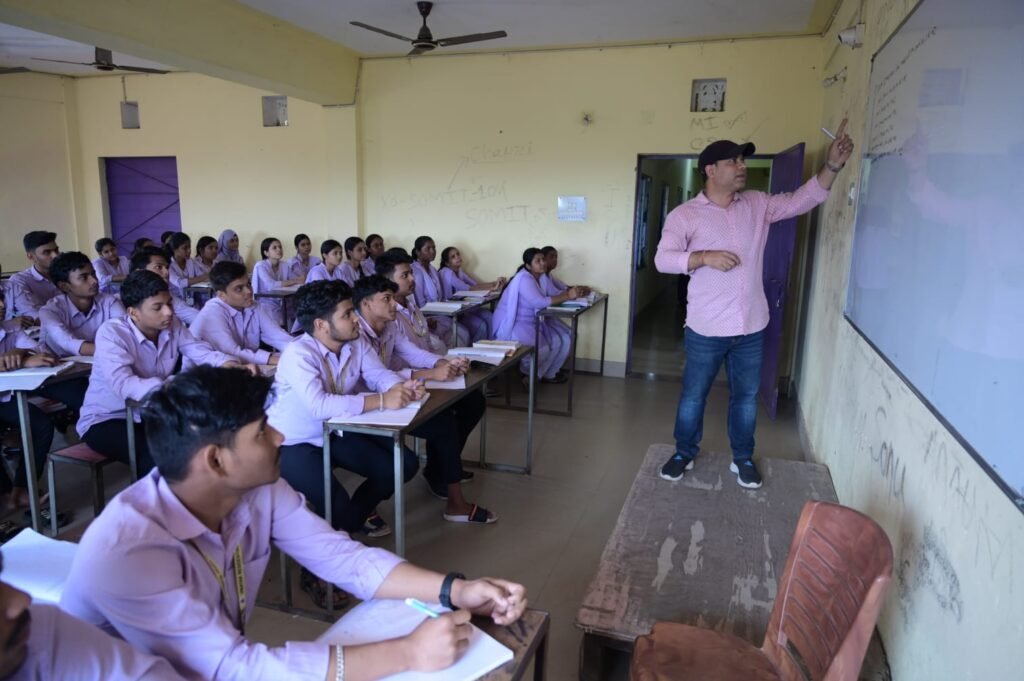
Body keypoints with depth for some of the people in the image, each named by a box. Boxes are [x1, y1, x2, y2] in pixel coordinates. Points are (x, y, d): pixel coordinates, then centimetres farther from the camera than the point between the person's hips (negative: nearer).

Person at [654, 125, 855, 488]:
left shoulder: (758, 204, 6)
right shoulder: (685, 214, -7)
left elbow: (803, 200, 5)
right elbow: (663, 259, -14)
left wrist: (832, 165, -8)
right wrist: (705, 257, -27)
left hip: (751, 327, 4)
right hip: (706, 329, -4)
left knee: (746, 396, 15)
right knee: (693, 395, 10)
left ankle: (743, 458, 33)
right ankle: (684, 453, 30)